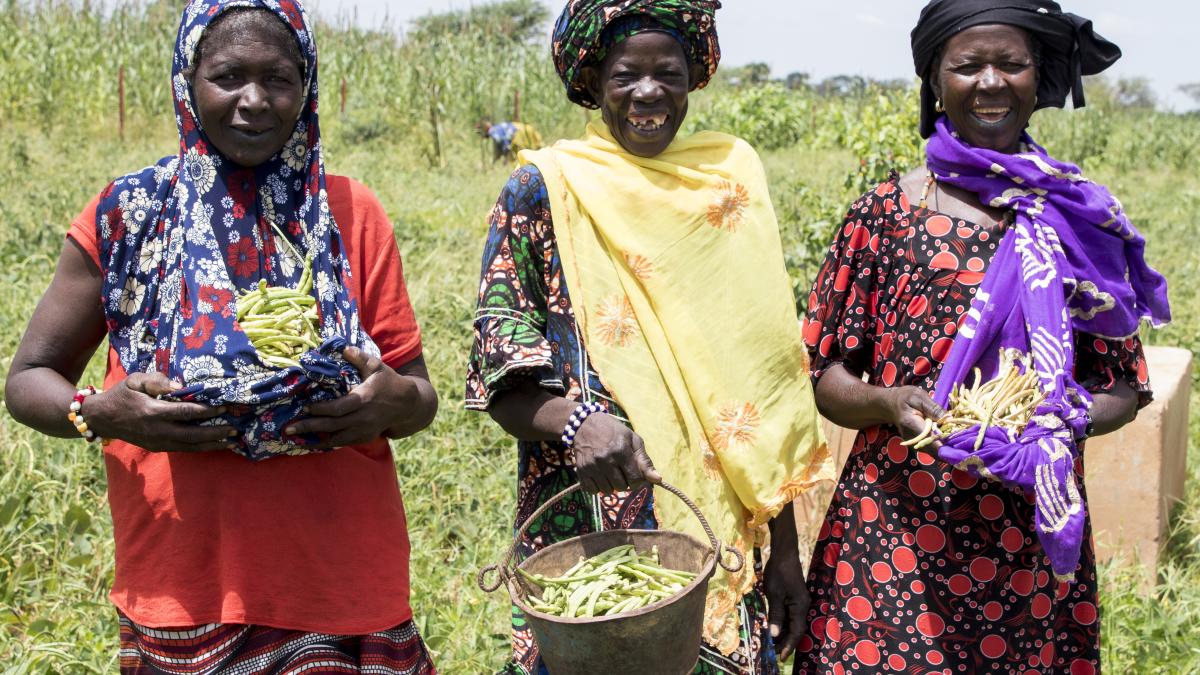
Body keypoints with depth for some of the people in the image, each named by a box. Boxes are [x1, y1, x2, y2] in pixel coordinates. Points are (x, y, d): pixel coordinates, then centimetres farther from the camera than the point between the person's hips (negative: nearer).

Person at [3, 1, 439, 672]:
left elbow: (420, 397, 4)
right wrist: (98, 412, -16)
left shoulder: (350, 213, 1)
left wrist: (394, 402, -19)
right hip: (183, 586, 0)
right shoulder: (129, 214, -2)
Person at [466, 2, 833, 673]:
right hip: (583, 535, -2)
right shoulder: (542, 190, -3)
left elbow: (767, 386, 7)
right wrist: (573, 422, -27)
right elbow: (501, 381, -5)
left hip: (718, 536, 2)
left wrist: (786, 547, 6)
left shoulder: (732, 181, 5)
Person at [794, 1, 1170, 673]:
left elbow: (1125, 386, 8)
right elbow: (828, 379, 2)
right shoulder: (883, 214, 0)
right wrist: (889, 402, -17)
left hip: (1034, 538, 2)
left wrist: (1068, 419, -12)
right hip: (894, 536, -1)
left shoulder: (1082, 219, 4)